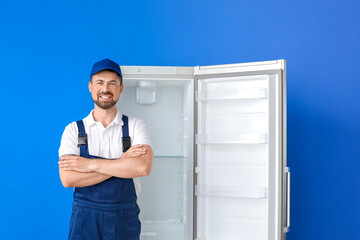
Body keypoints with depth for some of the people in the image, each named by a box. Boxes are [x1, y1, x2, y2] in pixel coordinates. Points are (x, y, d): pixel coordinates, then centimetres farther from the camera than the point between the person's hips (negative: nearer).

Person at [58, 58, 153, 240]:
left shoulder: (135, 126, 2)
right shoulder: (73, 130, 2)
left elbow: (143, 167, -16)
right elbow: (67, 179, -12)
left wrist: (90, 164, -14)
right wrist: (122, 163, -14)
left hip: (124, 220, 0)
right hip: (85, 219, 0)